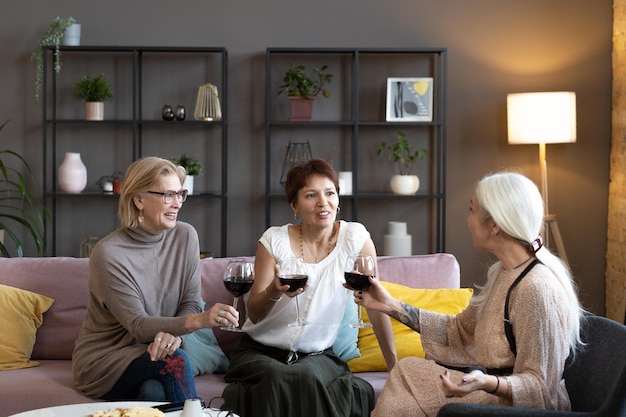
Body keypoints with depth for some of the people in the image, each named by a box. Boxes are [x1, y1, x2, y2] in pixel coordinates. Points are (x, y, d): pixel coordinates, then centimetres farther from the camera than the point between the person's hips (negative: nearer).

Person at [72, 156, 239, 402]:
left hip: (155, 353, 3)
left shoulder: (185, 236, -2)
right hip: (103, 360, -3)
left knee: (155, 392, -32)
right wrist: (200, 320, -35)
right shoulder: (108, 253, -18)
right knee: (175, 362, -31)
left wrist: (175, 334, -25)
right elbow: (138, 326, -20)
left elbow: (191, 303, -1)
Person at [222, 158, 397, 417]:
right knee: (274, 379, -34)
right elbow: (254, 314, -6)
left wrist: (396, 367, -3)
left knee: (308, 377, -34)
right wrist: (274, 291, -30)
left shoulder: (355, 237, -6)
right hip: (260, 351, 0)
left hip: (317, 354, 0)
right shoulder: (274, 240, -6)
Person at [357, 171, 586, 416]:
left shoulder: (536, 288, -25)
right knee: (407, 370, 1)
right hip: (501, 386, 8)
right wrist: (392, 306, 9)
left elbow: (540, 387, -23)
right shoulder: (503, 273, 5)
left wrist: (487, 383, -42)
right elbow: (459, 329, 14)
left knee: (407, 371, -8)